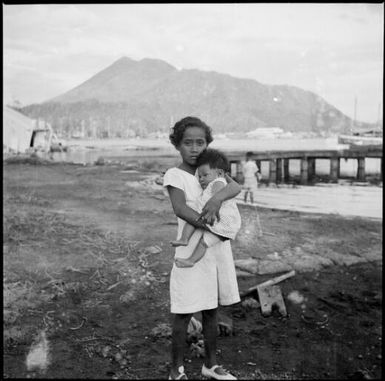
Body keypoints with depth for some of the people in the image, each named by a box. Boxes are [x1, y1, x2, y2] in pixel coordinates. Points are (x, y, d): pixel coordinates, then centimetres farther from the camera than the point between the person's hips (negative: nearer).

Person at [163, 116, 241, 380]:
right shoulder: (174, 175, -9)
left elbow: (235, 187, -12)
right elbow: (180, 208, -24)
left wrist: (218, 198, -31)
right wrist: (208, 224, -32)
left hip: (219, 250, 5)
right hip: (192, 252, -5)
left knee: (211, 310, 16)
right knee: (184, 314, 4)